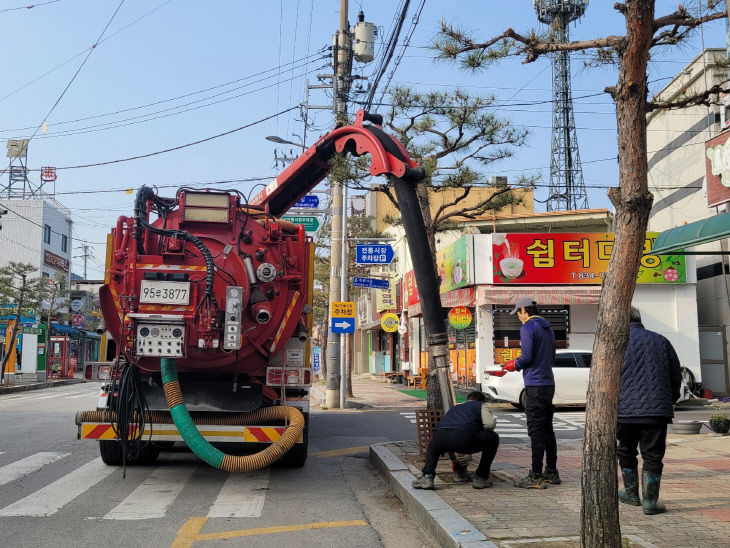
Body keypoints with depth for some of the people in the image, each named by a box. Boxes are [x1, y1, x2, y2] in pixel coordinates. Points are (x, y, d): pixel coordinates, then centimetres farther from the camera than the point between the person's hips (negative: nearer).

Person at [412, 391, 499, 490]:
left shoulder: (455, 407, 44)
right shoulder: (481, 405, 29)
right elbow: (490, 424, 7)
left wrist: (454, 464, 64)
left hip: (440, 436, 5)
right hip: (463, 438, -5)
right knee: (493, 438, 21)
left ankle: (427, 477, 17)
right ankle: (480, 478, 22)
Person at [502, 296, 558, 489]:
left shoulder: (528, 327, -11)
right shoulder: (547, 328, 17)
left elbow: (527, 357, -18)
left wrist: (514, 365, 2)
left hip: (535, 385, -9)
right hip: (548, 383, 9)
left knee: (536, 431, -7)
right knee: (547, 429, 15)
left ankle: (536, 477, -4)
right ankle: (551, 472, 21)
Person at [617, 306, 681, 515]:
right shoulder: (660, 341, 9)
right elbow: (676, 375, 12)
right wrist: (671, 400, 26)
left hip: (626, 408, -1)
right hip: (657, 409, 2)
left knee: (626, 452, 16)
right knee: (653, 455, 6)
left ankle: (631, 494, 27)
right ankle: (650, 502, 6)